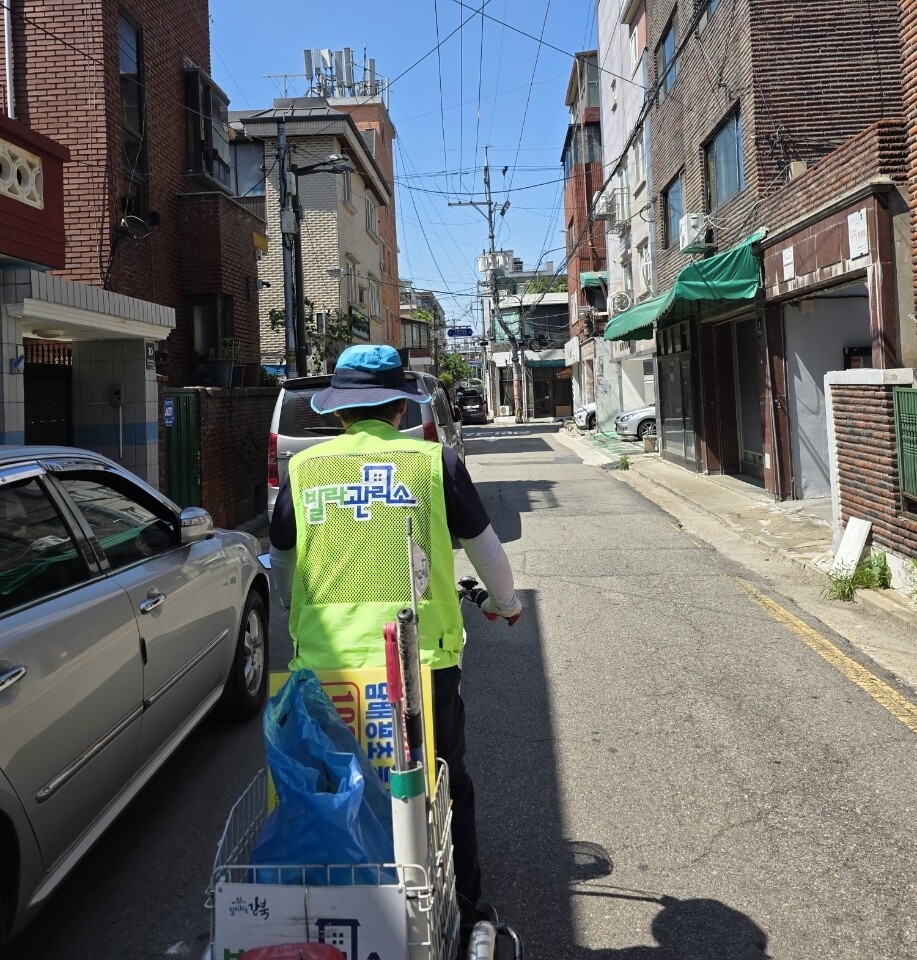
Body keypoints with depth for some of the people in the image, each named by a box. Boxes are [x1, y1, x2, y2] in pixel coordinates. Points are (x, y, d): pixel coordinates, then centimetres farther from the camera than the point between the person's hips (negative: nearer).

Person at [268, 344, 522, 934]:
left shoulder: (304, 467, 4)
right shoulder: (432, 460, -2)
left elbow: (281, 563, 17)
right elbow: (485, 547, 8)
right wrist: (507, 602, 27)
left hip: (326, 663, 1)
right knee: (445, 789, 19)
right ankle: (464, 912, 33)